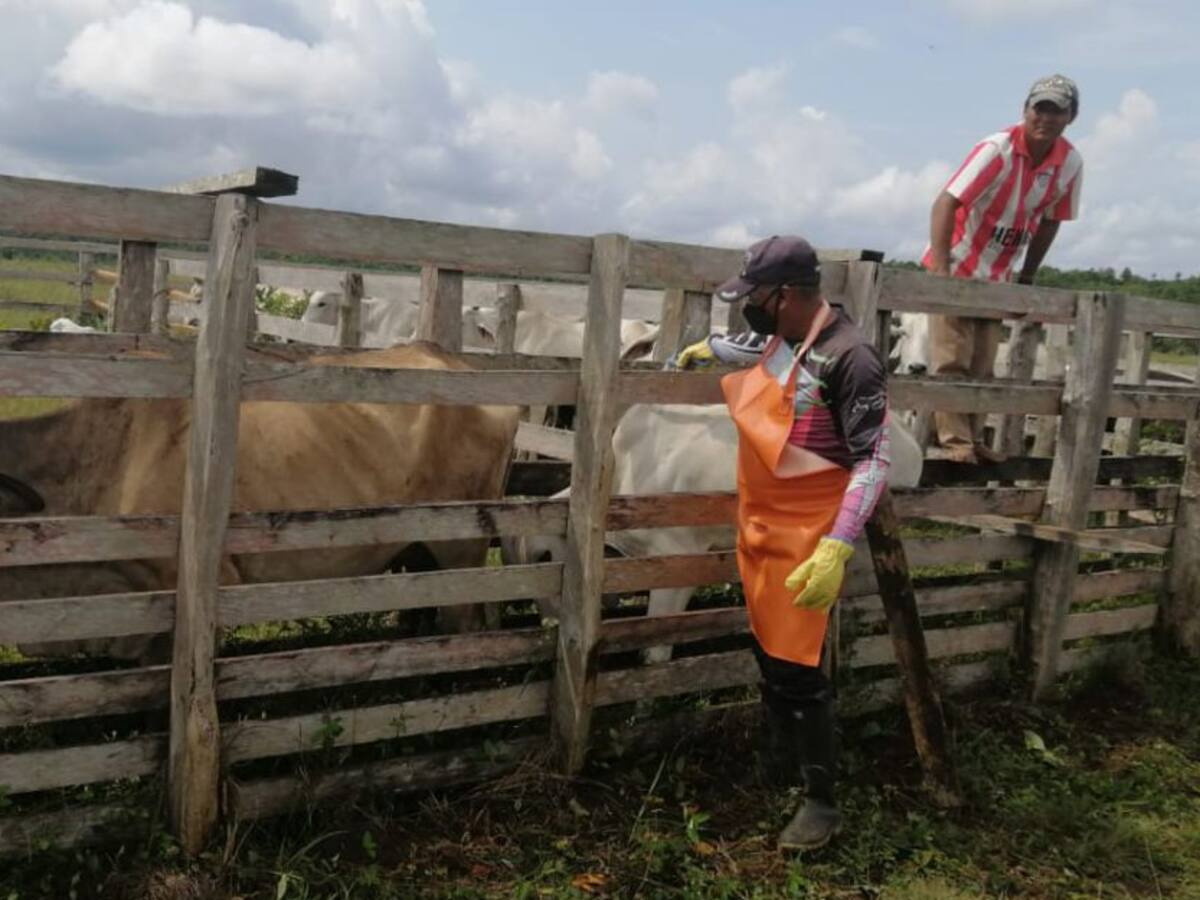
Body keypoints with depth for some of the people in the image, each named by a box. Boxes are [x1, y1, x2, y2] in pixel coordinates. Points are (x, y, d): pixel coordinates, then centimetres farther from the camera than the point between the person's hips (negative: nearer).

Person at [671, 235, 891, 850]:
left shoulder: (848, 359, -23)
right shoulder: (780, 337, 3)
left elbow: (873, 460, -22)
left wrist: (837, 548, -29)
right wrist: (707, 350, 43)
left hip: (803, 539, -8)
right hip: (759, 526, 8)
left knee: (797, 668, -2)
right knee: (767, 652, 19)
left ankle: (821, 801, 14)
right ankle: (778, 765, 38)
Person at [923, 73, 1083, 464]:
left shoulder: (1070, 164, -5)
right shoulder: (998, 149, -21)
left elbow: (1049, 220, 9)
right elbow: (945, 203, -27)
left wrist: (1027, 277, 10)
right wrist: (940, 270, -37)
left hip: (997, 277, 6)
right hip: (956, 268, -5)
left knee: (982, 367, 9)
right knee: (952, 361, -8)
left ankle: (973, 439, 17)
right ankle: (955, 440, -2)